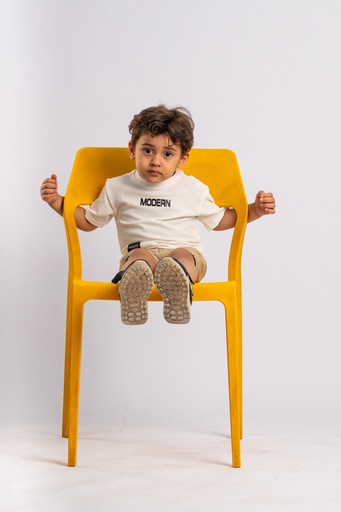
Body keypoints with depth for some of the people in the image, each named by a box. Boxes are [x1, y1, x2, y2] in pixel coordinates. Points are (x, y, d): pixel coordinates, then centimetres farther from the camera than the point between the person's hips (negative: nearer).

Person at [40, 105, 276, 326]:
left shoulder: (193, 188, 16)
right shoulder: (117, 188, 15)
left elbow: (219, 220, 26)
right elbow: (88, 221, 23)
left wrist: (254, 210, 13)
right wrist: (57, 201, 9)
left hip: (185, 251, 0)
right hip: (138, 252, 0)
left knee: (181, 256, -38)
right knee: (140, 257, -38)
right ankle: (132, 304, -69)